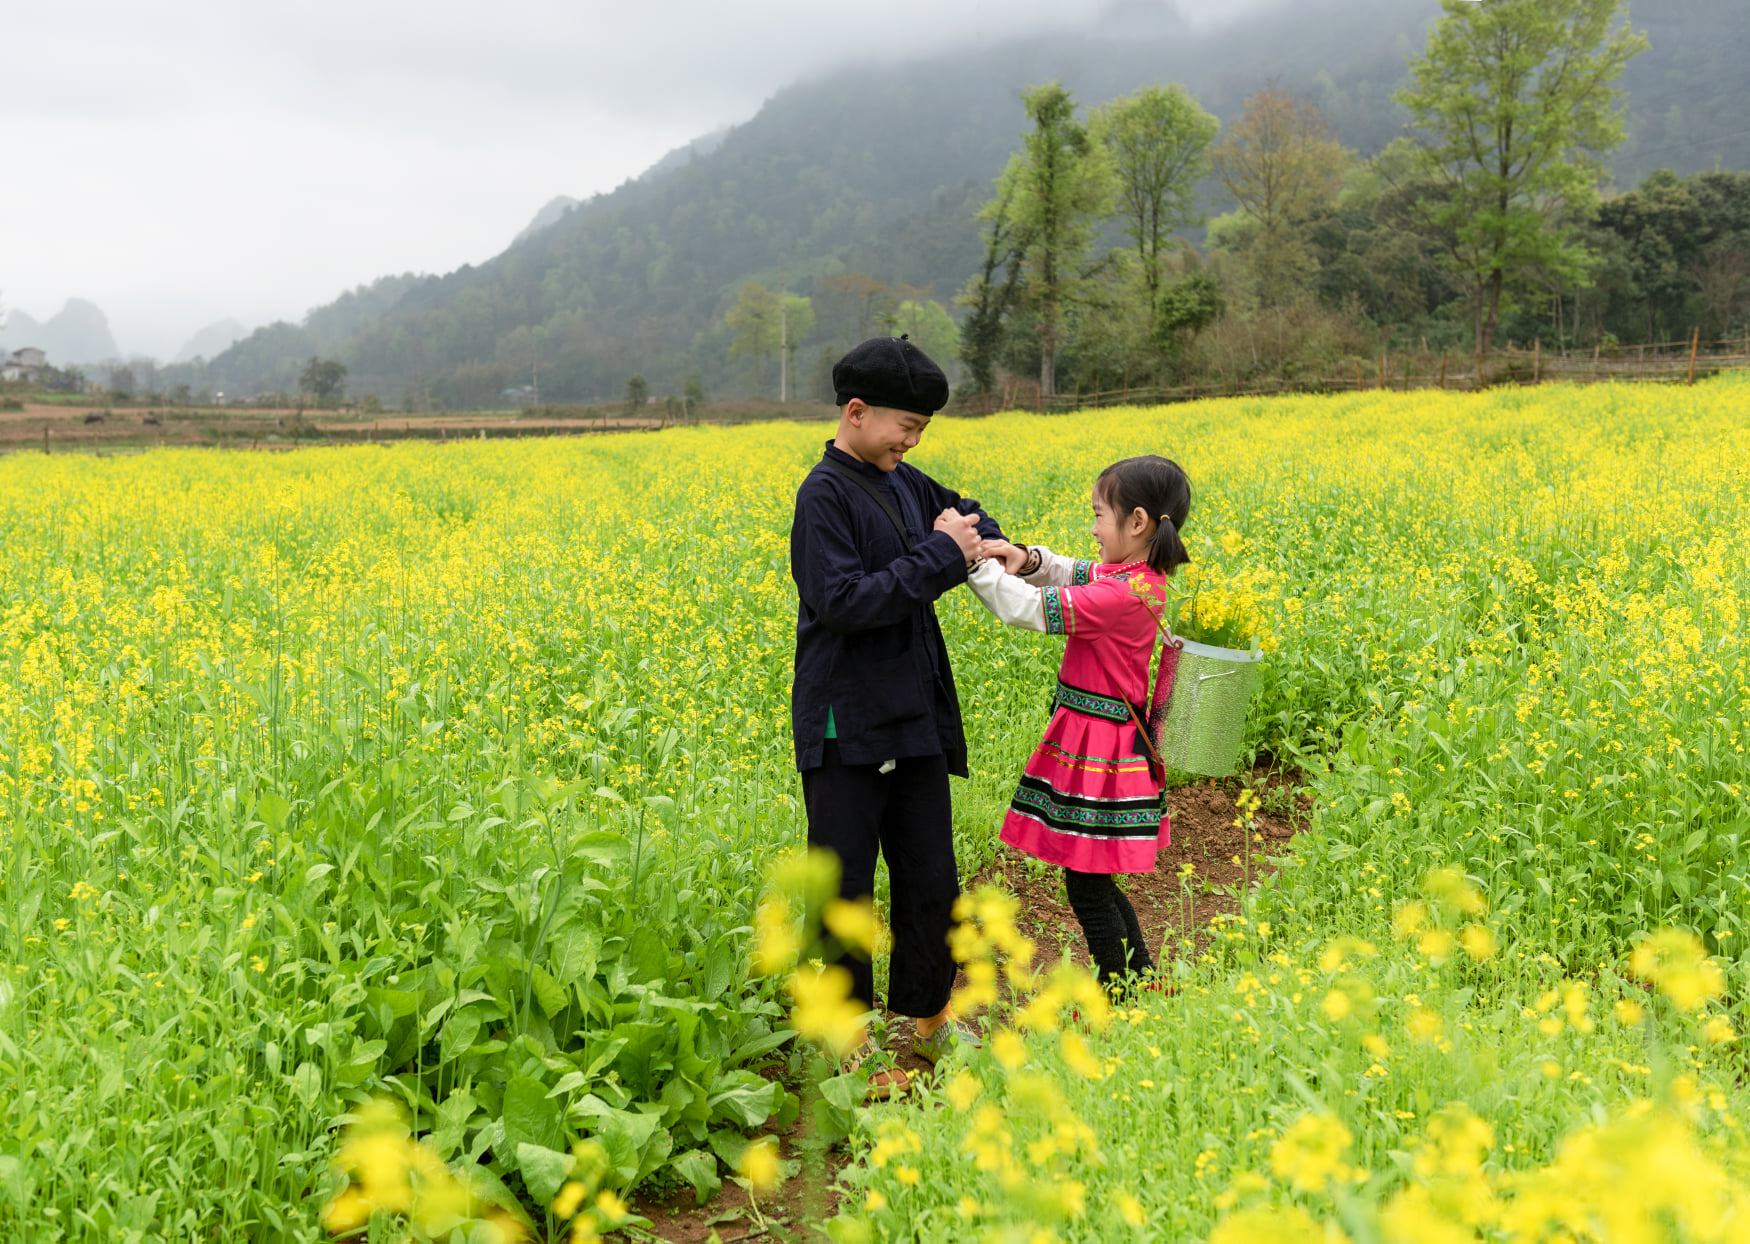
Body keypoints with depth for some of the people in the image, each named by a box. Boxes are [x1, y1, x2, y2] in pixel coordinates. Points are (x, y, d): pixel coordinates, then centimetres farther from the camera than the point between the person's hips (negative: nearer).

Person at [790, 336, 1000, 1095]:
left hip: (915, 718, 8)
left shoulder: (902, 482, 9)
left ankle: (928, 1016, 30)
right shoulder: (825, 495, -14)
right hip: (847, 726, -7)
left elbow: (962, 513, 29)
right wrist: (940, 554, -20)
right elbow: (843, 601, -24)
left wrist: (985, 542, 6)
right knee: (844, 886, 4)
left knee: (931, 876, 14)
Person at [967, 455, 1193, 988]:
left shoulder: (1124, 593, -23)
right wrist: (1026, 558, -5)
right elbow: (1068, 573, 16)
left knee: (1086, 886, 2)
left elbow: (1031, 608, -23)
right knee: (1095, 882, 19)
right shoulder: (1138, 577, 5)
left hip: (1098, 752, -9)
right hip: (1092, 743, 9)